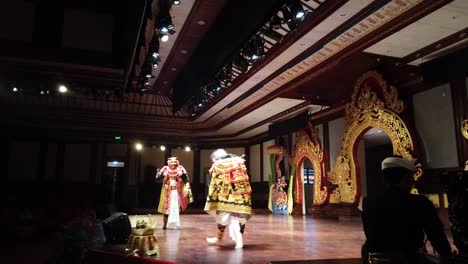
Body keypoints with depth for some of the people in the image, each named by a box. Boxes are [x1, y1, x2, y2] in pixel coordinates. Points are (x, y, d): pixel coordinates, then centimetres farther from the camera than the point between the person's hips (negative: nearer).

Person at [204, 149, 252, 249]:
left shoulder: (217, 165, 2)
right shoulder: (239, 162, 15)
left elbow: (215, 184, -4)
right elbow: (245, 180, 15)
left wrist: (212, 199, -2)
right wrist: (247, 195, 18)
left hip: (225, 195, -3)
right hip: (241, 195, 3)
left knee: (223, 214, 12)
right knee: (240, 216, 6)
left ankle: (219, 237, 26)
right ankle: (239, 241, 4)